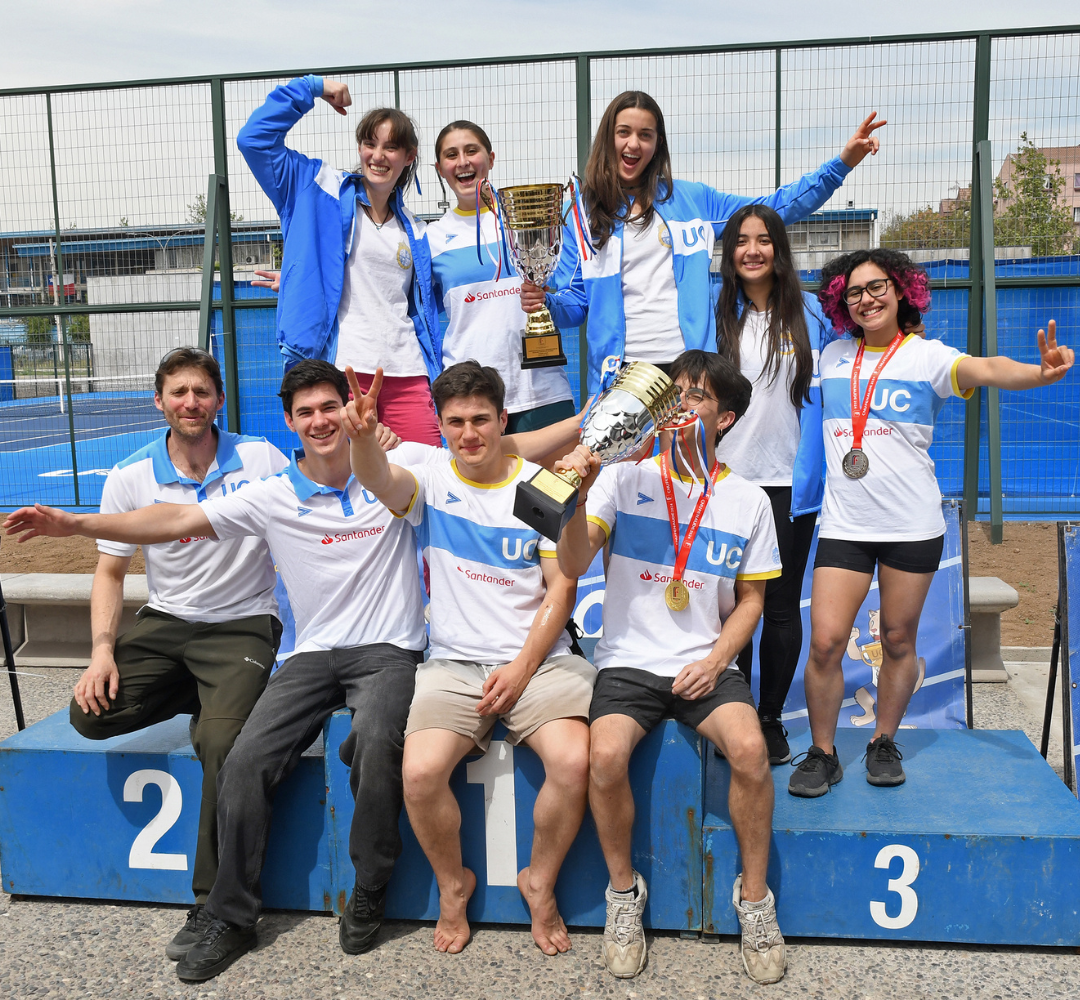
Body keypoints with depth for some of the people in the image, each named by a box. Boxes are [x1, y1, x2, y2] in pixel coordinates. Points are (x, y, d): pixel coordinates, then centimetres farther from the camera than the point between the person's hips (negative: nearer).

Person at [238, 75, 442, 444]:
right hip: (341, 371, -4)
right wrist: (311, 87, 3)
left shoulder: (412, 229, 19)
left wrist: (439, 381, 15)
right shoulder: (324, 191, 7)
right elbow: (254, 139, -1)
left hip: (407, 376, 4)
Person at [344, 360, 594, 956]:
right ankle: (453, 883, 8)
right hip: (454, 662, 1)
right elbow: (379, 479, -20)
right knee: (421, 772, -24)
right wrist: (362, 434, -43)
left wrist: (522, 668, -10)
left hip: (537, 659, 0)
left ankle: (540, 881, 5)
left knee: (574, 762, -25)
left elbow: (561, 589, 1)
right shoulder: (432, 483, 4)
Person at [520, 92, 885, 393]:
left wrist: (842, 162, 8)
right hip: (619, 373, -1)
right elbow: (575, 301, 7)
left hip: (688, 367, 1)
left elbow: (772, 209, 14)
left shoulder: (691, 200, 11)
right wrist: (546, 301, -16)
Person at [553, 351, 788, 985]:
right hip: (629, 662, -1)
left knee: (751, 749, -27)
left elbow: (750, 600, 11)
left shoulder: (748, 501, 7)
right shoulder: (625, 478, 1)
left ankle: (755, 898, -1)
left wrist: (715, 662, -5)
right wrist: (579, 495, -25)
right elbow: (573, 566, -10)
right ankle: (624, 890, 1)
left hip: (708, 665, 1)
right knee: (606, 756, -28)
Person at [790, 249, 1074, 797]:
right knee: (825, 641, -6)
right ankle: (822, 753, 11)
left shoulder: (927, 355, -1)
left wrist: (1039, 371, -39)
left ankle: (884, 743, 28)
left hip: (912, 524, -1)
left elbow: (985, 368, -20)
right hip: (843, 522, 2)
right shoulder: (832, 356, 9)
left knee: (899, 640, 8)